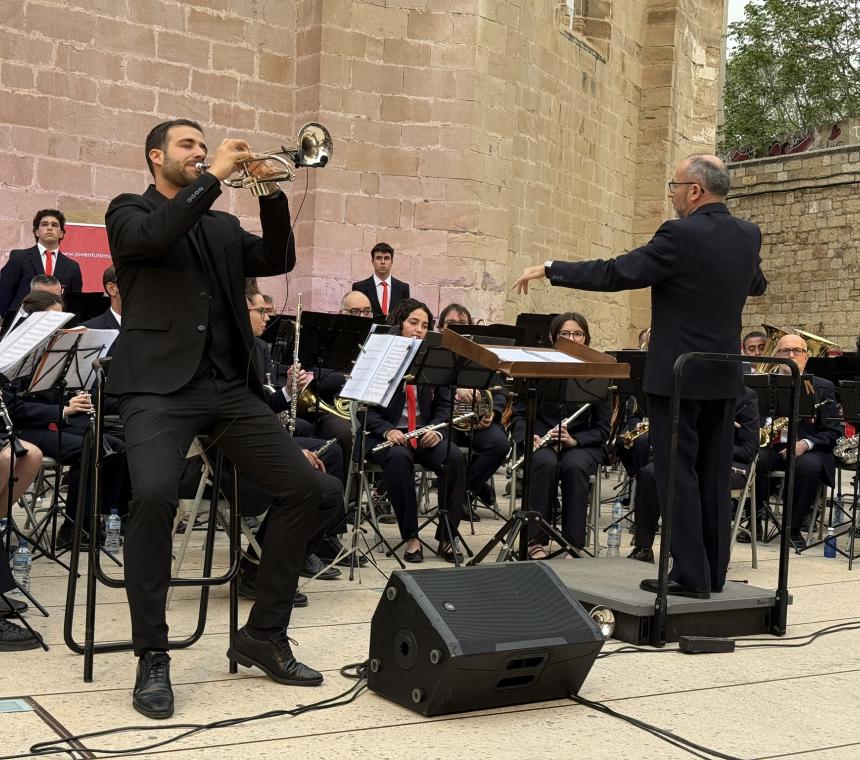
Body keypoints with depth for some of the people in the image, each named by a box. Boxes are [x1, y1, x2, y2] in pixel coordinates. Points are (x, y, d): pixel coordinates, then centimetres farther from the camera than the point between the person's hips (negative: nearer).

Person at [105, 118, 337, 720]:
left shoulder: (223, 226, 23)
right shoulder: (130, 211, 10)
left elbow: (278, 260, 9)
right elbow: (151, 238, -13)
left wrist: (271, 192, -2)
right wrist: (214, 178, -11)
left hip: (231, 387, 6)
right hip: (161, 383, -5)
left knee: (307, 489, -5)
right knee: (155, 494, -30)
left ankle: (263, 635, 8)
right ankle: (152, 658, -16)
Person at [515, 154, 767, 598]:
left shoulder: (680, 236, -16)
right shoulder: (749, 236, 6)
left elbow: (615, 274, -18)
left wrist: (550, 270, -10)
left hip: (677, 374, -7)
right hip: (724, 377, 7)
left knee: (678, 473, -1)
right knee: (713, 474, 12)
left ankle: (690, 575, 1)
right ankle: (714, 572, 17)